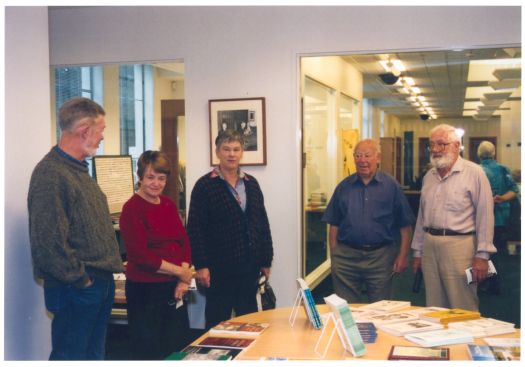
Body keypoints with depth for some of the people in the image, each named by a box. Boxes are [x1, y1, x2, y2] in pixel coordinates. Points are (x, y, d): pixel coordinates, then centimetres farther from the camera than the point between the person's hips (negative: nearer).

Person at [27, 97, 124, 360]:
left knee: (94, 355, 19)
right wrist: (80, 280, -17)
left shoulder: (78, 170, 14)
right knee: (70, 356, 2)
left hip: (101, 283, 10)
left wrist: (104, 275, 14)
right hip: (76, 289, -10)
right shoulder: (50, 174, -20)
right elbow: (49, 241, -26)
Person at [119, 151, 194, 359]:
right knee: (149, 350, 8)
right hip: (145, 289, -6)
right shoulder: (132, 208, -12)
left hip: (174, 287, 7)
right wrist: (179, 271, -13)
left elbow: (184, 240, 8)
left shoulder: (169, 205, 8)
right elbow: (140, 255, -17)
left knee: (179, 346, 16)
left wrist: (184, 279, -6)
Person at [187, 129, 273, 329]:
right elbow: (195, 228, -9)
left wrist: (266, 260, 10)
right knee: (218, 320, 6)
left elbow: (263, 223, 12)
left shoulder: (251, 183, 9)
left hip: (249, 266, 5)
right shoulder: (204, 185, -6)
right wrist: (201, 265, -13)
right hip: (220, 267, -4)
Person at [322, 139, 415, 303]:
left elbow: (405, 225, 1)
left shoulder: (391, 186, 1)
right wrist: (333, 255, 2)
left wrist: (403, 256, -4)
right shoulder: (344, 187, 6)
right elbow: (334, 224, 8)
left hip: (380, 257, -1)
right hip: (346, 255, 1)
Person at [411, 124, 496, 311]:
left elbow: (485, 216, -9)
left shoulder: (474, 173, -6)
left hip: (459, 245, -6)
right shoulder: (429, 176, 14)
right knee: (434, 308, 13)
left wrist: (482, 255, -12)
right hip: (430, 245, 6)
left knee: (463, 311, 0)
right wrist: (417, 251, 18)